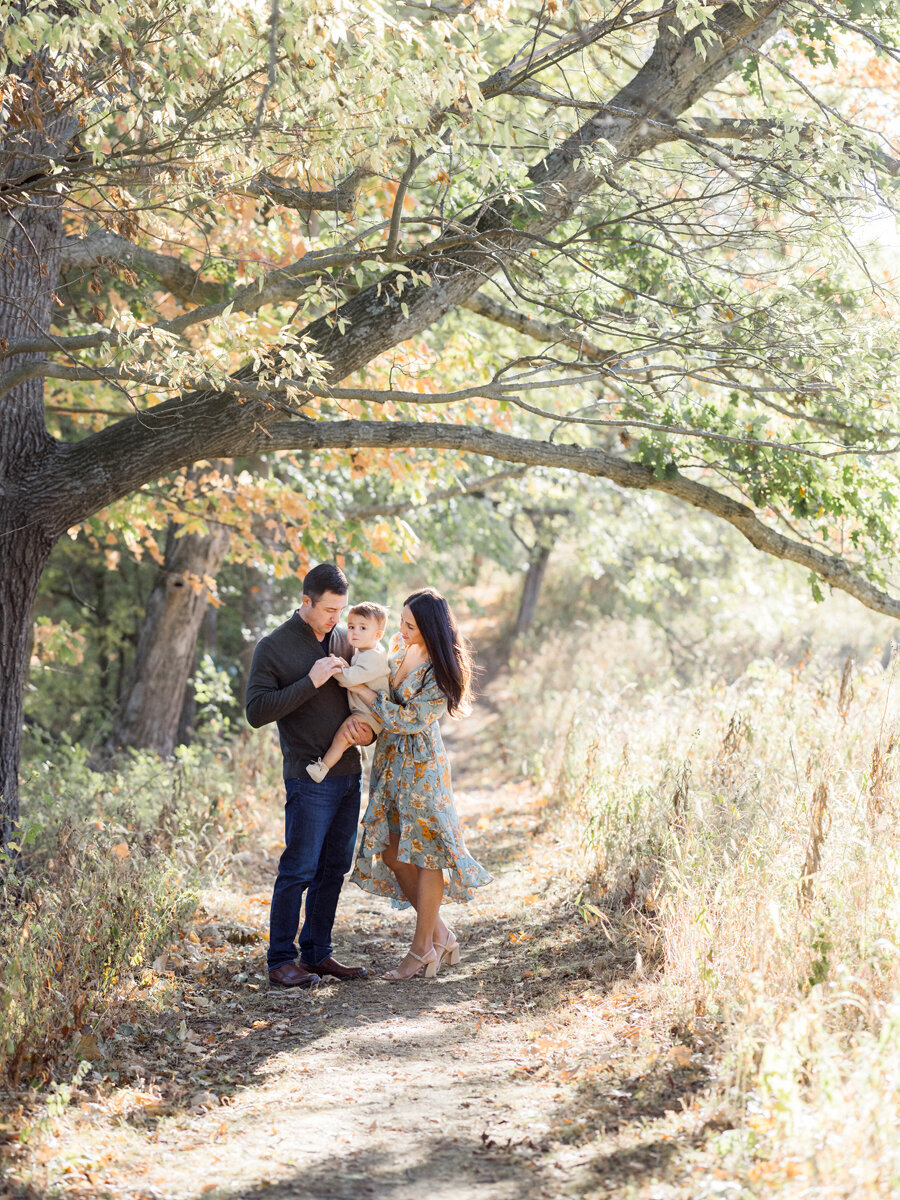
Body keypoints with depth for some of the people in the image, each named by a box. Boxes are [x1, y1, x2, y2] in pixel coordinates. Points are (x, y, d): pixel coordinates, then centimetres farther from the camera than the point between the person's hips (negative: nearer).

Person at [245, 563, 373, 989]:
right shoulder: (273, 647, -7)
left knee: (334, 869, 10)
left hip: (349, 773, 7)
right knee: (299, 870, -7)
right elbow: (256, 711, -13)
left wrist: (368, 728, -1)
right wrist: (310, 682, -20)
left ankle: (317, 954, 19)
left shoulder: (344, 639, 11)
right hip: (309, 775, -6)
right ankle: (281, 962, 0)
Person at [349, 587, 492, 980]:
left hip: (421, 764, -8)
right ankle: (441, 936, 19)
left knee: (424, 852, 0)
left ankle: (422, 948, 10)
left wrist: (363, 689, -19)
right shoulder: (401, 648, 5)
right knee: (389, 851, 8)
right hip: (390, 760, 8)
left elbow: (410, 720, -20)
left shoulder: (441, 672, -17)